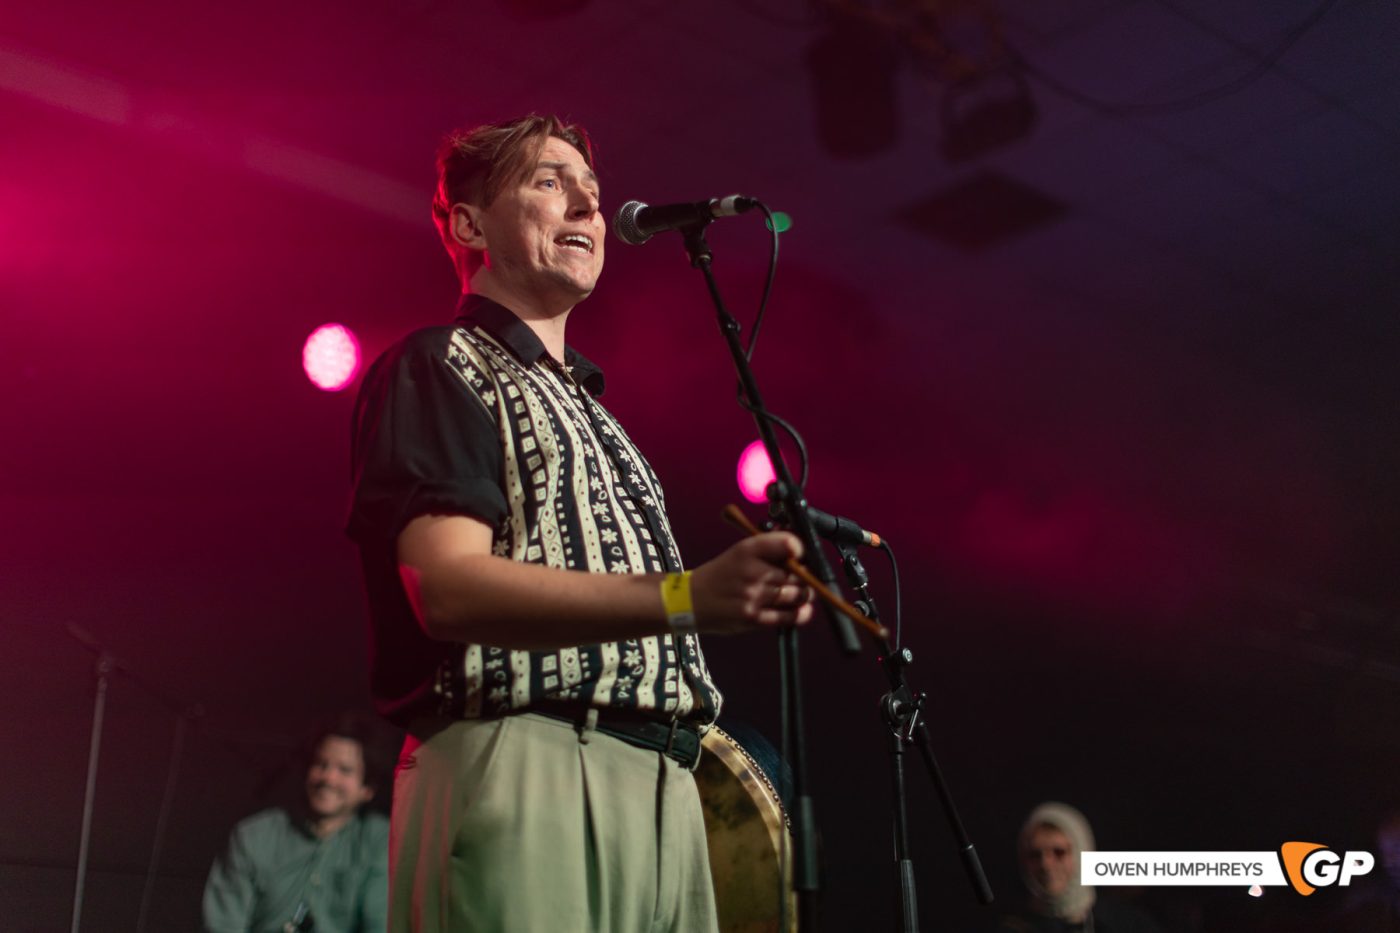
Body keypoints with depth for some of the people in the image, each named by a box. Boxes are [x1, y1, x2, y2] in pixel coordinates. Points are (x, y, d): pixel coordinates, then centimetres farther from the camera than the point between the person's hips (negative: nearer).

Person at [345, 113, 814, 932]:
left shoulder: (592, 412, 27)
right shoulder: (437, 366, 2)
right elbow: (450, 588, -14)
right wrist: (690, 596, -24)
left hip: (658, 790, 8)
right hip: (523, 777, -7)